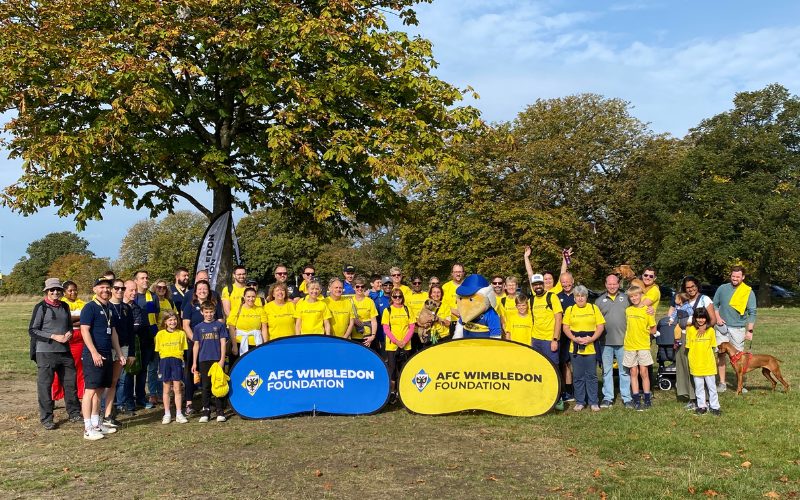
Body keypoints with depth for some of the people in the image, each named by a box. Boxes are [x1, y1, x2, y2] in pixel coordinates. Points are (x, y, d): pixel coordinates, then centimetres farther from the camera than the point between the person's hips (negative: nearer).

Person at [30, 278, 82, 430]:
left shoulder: (65, 306, 11)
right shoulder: (41, 307, -5)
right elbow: (32, 330, -8)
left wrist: (69, 333, -2)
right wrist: (54, 336, -16)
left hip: (65, 351, 5)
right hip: (45, 352, -5)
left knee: (70, 383, 9)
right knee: (45, 385, 2)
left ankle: (74, 413, 23)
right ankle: (46, 419, 12)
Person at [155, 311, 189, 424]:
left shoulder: (181, 333, 4)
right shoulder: (160, 334, 4)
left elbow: (183, 349, 6)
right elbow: (159, 351, 5)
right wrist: (159, 367, -2)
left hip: (177, 361, 0)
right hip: (165, 361, 0)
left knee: (178, 389, 1)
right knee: (166, 389, 6)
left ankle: (179, 414, 7)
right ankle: (167, 414, 14)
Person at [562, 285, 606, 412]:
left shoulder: (593, 308, 4)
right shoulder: (570, 310, 8)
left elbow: (601, 326, 0)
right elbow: (565, 327, 5)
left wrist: (592, 339, -13)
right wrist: (574, 338, -11)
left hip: (591, 348, -1)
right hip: (575, 348, 1)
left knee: (591, 376, 3)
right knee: (578, 376, 6)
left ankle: (593, 402, 13)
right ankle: (580, 402, 15)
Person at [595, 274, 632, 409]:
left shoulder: (625, 299, 6)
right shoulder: (599, 300, 7)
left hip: (623, 341, -1)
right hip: (605, 342, 1)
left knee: (624, 371, 4)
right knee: (607, 371, 7)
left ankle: (627, 397, 12)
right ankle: (607, 397, 15)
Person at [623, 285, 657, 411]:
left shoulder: (647, 310, -4)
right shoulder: (628, 310, 5)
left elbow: (653, 330, 1)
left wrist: (642, 332, -1)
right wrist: (635, 333, 4)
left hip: (643, 346, -3)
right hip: (630, 346, 3)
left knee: (644, 372, -1)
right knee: (633, 373, 6)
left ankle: (647, 399, 9)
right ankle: (636, 400, 11)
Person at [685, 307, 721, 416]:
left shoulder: (710, 330, -1)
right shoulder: (690, 330, -3)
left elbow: (713, 346, 7)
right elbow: (688, 346, 1)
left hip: (709, 363, 0)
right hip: (696, 364, 0)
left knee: (712, 386, 7)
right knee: (699, 387, 9)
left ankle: (715, 406, 16)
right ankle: (701, 406, 20)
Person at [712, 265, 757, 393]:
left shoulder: (748, 292, -3)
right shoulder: (722, 289, 2)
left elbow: (752, 313, -3)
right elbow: (714, 305, 12)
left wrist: (750, 330, -7)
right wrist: (717, 317, -4)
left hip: (738, 328, -2)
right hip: (722, 327, 2)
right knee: (721, 354, 1)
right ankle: (722, 383, 8)